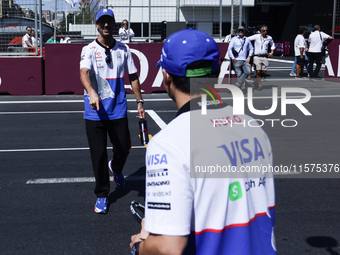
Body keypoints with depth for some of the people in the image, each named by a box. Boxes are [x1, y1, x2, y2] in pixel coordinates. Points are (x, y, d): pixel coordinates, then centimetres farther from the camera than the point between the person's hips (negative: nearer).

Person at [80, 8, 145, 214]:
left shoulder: (123, 49, 8)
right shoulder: (89, 50, -2)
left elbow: (133, 76, 15)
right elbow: (84, 73, -20)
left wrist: (140, 101, 11)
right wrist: (91, 92, -40)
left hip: (118, 110, 2)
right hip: (95, 112, -2)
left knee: (123, 149, 5)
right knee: (99, 155, 2)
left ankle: (116, 168, 42)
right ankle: (102, 195, 19)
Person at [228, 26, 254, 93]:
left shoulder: (247, 39, 14)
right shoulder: (234, 39, 4)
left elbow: (251, 48, 23)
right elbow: (229, 49, 1)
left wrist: (249, 56, 9)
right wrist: (233, 58, -7)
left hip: (245, 60, 3)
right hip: (237, 60, -3)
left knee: (247, 72, -13)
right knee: (239, 74, -5)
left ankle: (238, 84, 2)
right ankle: (243, 89, 2)